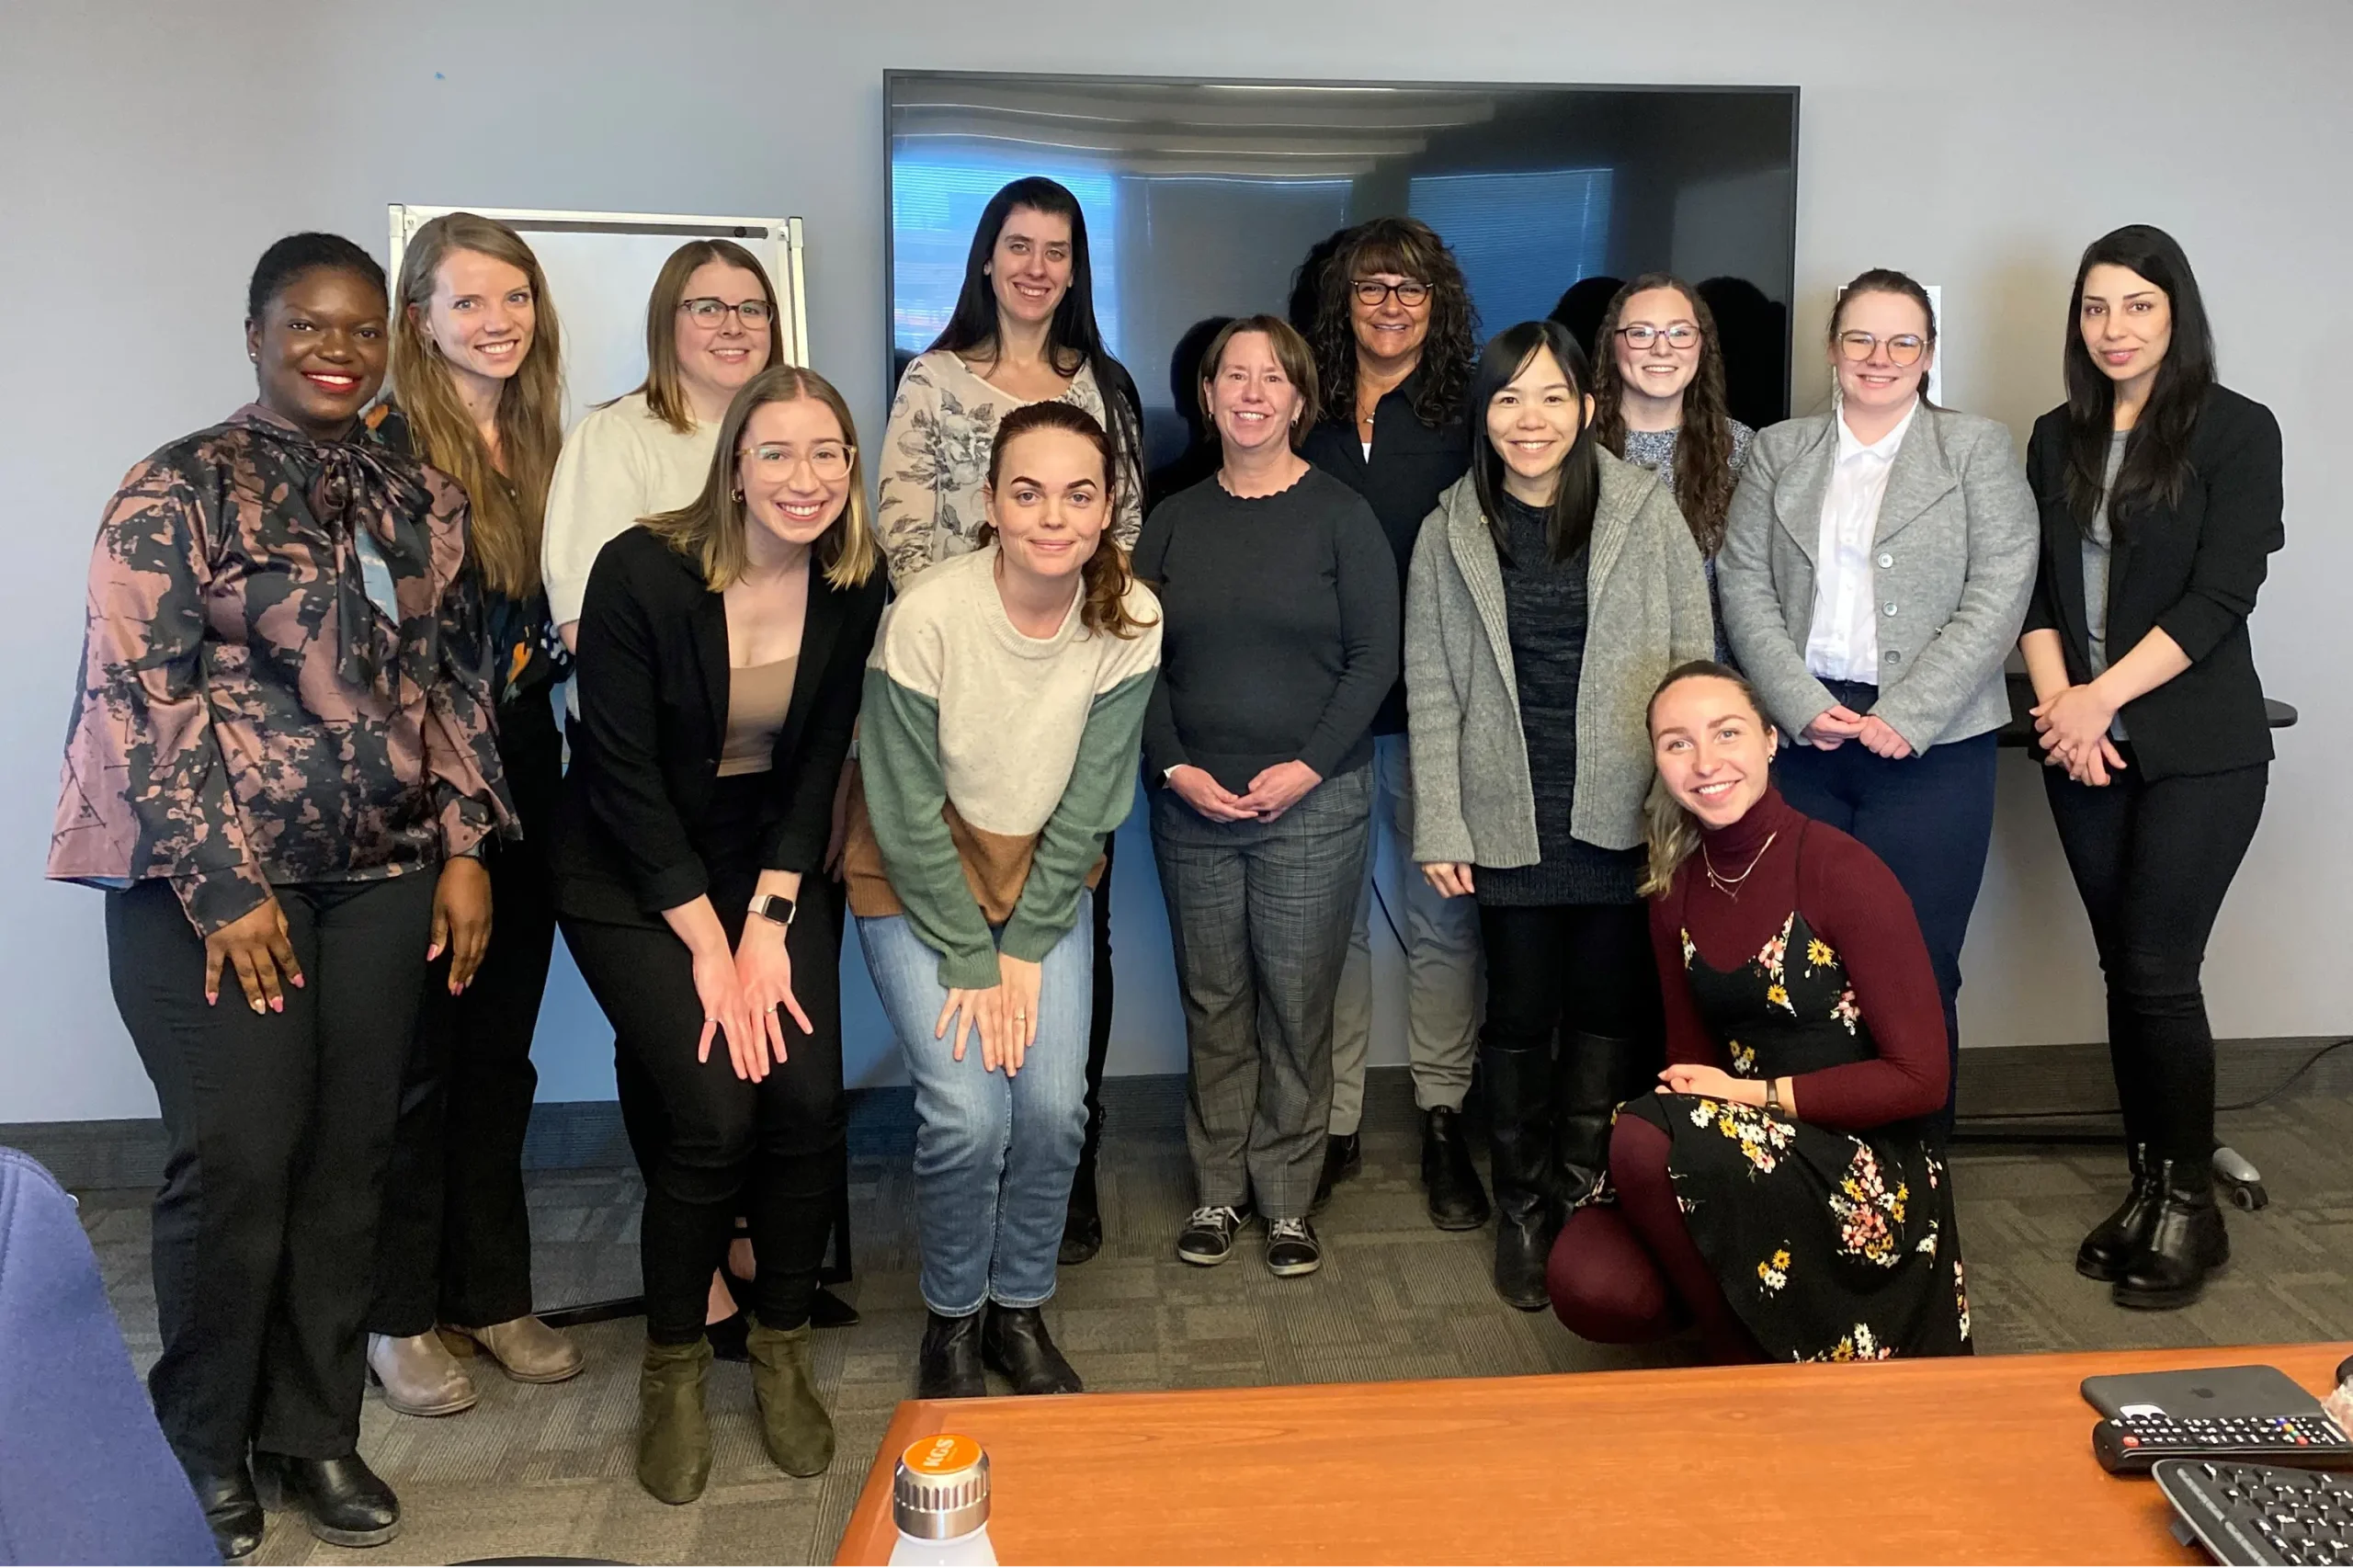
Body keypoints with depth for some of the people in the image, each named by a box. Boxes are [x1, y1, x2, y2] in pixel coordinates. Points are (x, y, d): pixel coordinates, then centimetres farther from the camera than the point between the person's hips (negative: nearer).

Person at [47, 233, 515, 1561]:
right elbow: (140, 695, -10)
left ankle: (313, 1433, 23)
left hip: (385, 880, 4)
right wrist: (223, 887, -12)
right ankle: (205, 1450, 18)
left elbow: (457, 682, 13)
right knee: (237, 1161, -4)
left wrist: (465, 848, 5)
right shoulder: (181, 490, -5)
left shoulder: (426, 501, 10)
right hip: (216, 887, -4)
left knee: (350, 1159, 7)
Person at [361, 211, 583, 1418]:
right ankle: (398, 1315, 18)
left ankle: (492, 1293, 26)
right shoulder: (383, 445, -8)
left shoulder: (545, 445, 11)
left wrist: (571, 642, -4)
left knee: (500, 1046, 12)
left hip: (521, 775, 6)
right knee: (416, 1052, 2)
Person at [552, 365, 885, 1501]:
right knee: (715, 1111, -16)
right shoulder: (641, 573, -19)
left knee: (809, 1100, -12)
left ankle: (780, 1351, 12)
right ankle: (671, 1366, 9)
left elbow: (816, 766, -2)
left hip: (773, 857, 4)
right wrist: (709, 946, -16)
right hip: (633, 875, -3)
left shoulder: (854, 589, -7)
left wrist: (768, 927, -11)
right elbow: (622, 772, -16)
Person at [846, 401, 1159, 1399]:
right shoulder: (928, 615, -24)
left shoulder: (1128, 621, -15)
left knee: (1054, 1108, -9)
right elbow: (909, 816, -17)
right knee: (968, 1113, -14)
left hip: (1048, 881, 3)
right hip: (917, 887, -2)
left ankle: (1019, 1309, 17)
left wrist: (1024, 950, -10)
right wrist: (970, 960, -15)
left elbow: (1087, 806, -8)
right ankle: (952, 1318, 13)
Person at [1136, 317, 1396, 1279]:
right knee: (1212, 1002, 8)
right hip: (1192, 803, 3)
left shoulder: (1340, 515, 0)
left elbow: (1375, 658, -4)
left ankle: (1287, 1197, 16)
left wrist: (1308, 767, -12)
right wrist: (1176, 768, -6)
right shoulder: (1173, 522, 9)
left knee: (1298, 1006, 2)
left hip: (1314, 803, -2)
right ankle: (1218, 1189, 21)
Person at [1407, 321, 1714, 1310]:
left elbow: (1694, 663, 3)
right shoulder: (1451, 533, 5)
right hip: (1511, 821, 0)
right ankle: (1521, 1213, 22)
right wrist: (1440, 828, -2)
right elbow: (1431, 690, 4)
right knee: (1519, 1013, 6)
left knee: (1609, 1010, 7)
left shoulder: (1647, 511, 3)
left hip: (1623, 815, 0)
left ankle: (1585, 1202, 23)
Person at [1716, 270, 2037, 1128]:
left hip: (1931, 744, -2)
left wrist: (1905, 718, -12)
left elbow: (1998, 597, -2)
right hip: (1801, 735, 2)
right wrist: (1805, 706, -9)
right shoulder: (1778, 451, 14)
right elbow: (1743, 586, 5)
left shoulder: (1978, 449, 8)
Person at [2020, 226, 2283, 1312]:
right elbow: (2038, 586, 7)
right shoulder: (2058, 439, 11)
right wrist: (2056, 701, -8)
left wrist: (2102, 696, -16)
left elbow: (2219, 595, -11)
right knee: (2123, 971, 8)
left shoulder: (2236, 431, -3)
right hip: (2086, 746, 4)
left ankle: (2190, 1204, 11)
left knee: (2159, 972, -5)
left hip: (2197, 749, -4)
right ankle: (2147, 1185, 20)